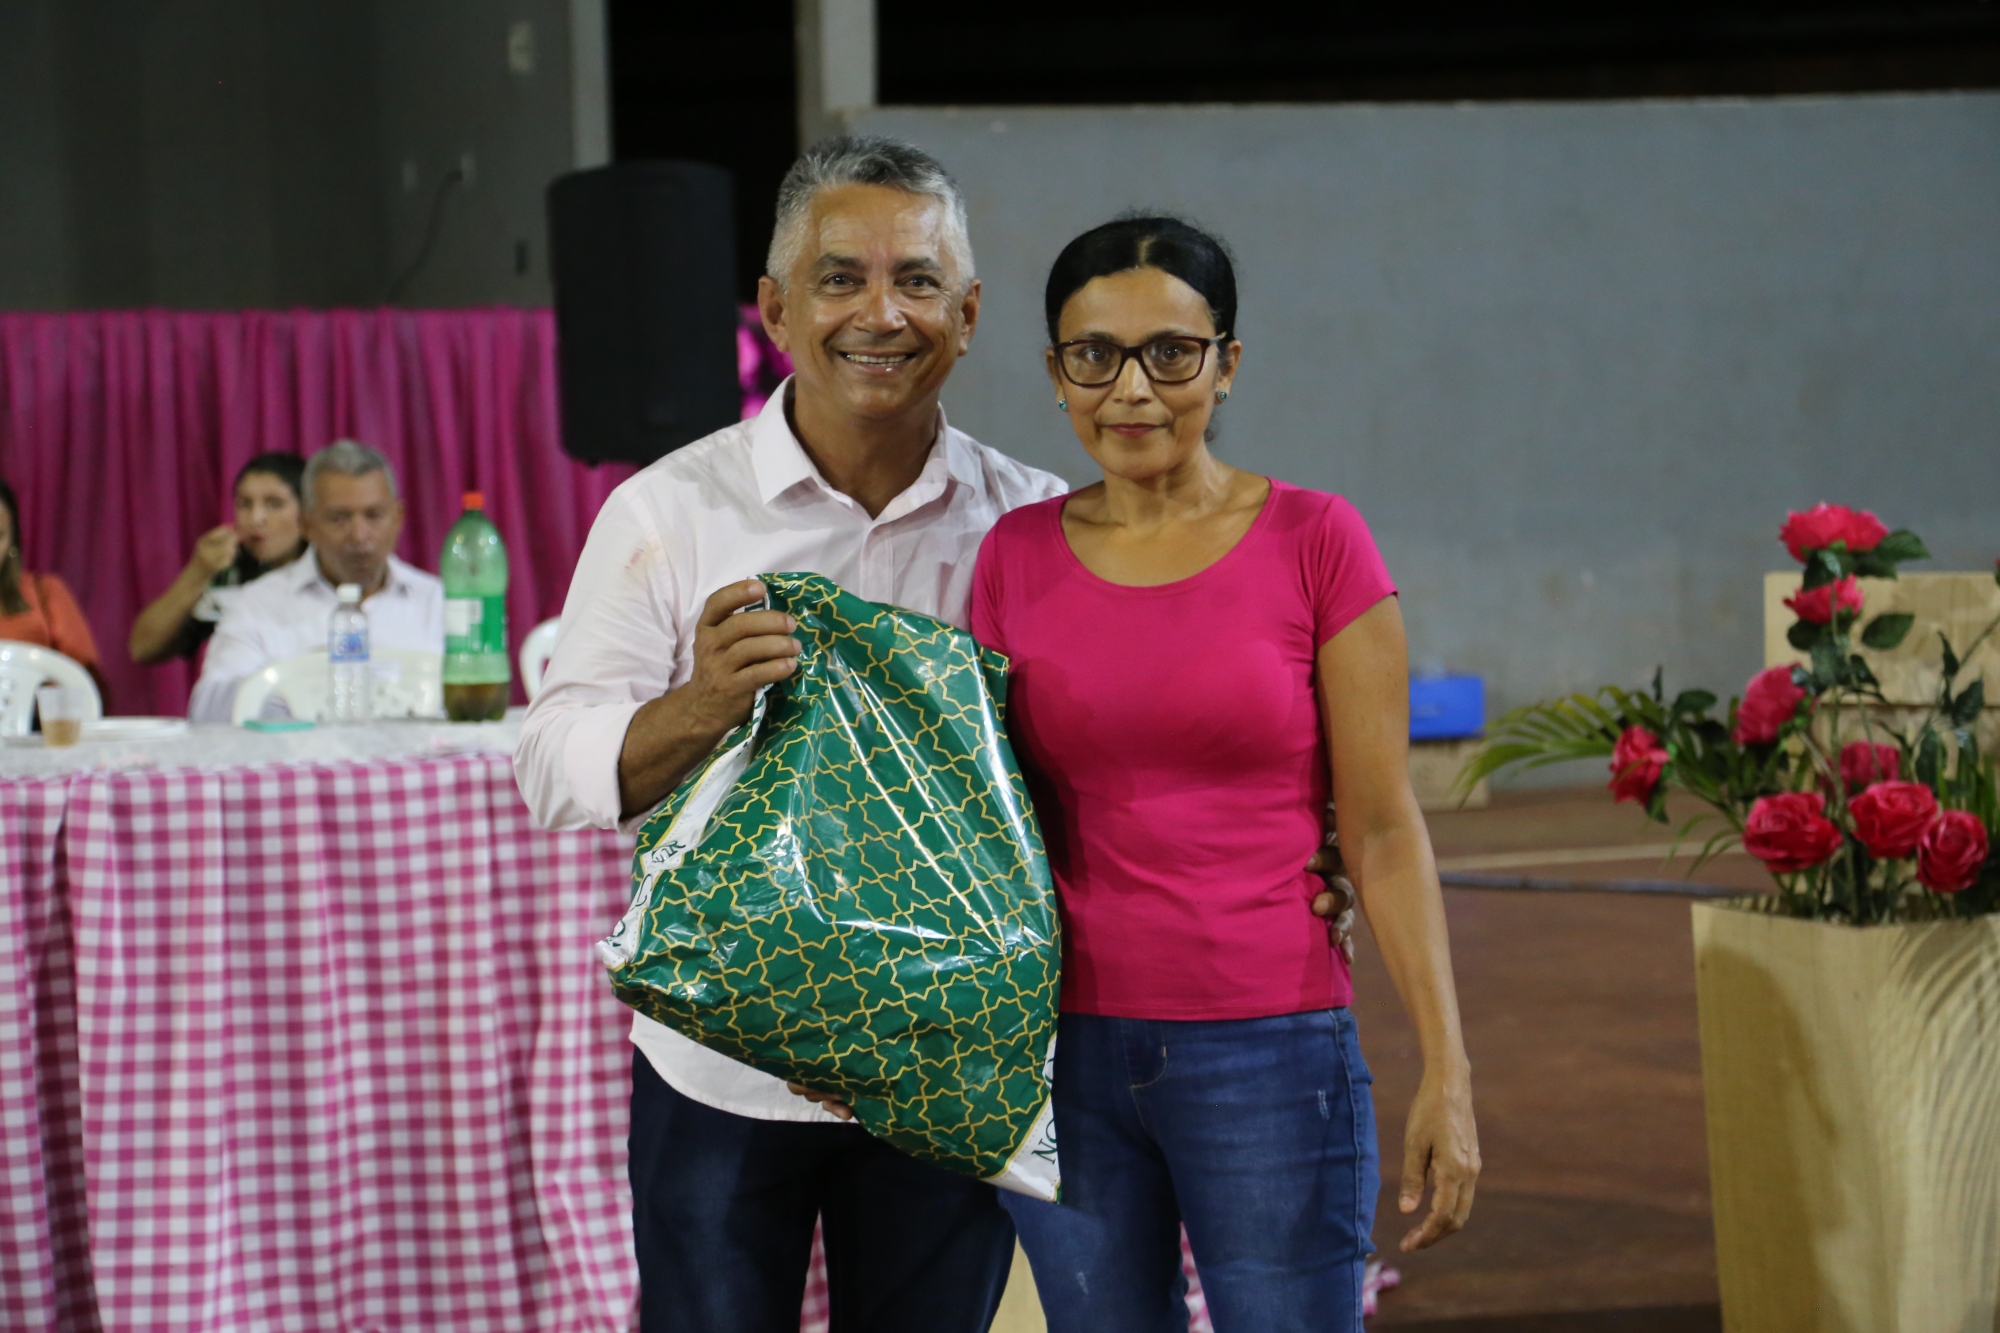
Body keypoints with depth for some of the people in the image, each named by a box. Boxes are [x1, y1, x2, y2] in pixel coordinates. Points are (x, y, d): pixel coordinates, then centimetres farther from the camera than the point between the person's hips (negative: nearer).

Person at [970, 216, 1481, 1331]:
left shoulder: (1315, 543, -3)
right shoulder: (1018, 556, 5)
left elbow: (1382, 828, -3)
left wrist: (1448, 1071, -9)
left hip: (1267, 1054, -3)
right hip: (1064, 1056, 3)